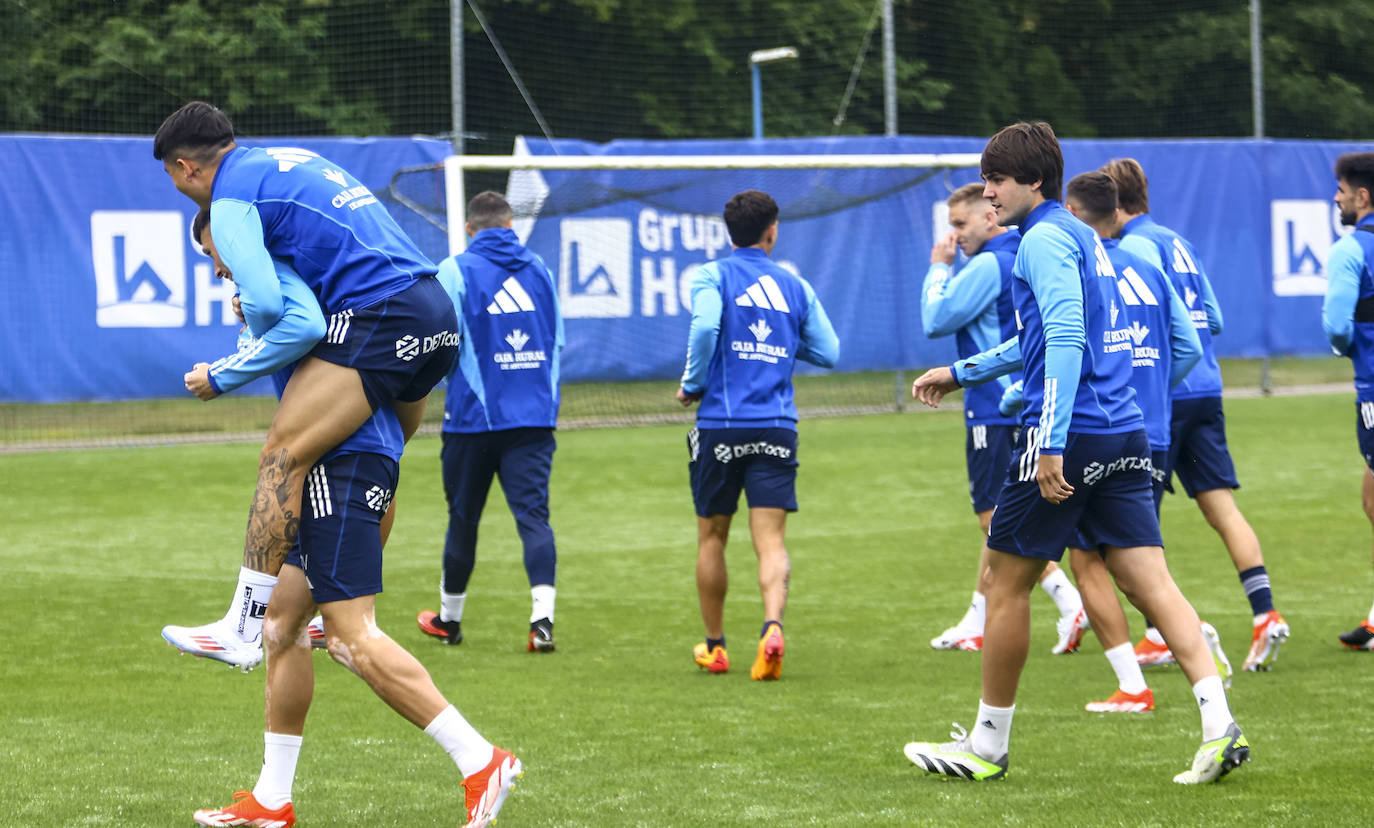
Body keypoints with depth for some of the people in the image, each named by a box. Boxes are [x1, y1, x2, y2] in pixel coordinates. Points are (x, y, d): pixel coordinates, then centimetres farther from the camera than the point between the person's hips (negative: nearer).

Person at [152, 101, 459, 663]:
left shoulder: (231, 199, -1)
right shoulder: (295, 159, 27)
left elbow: (265, 302, -13)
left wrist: (258, 345, 9)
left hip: (377, 317, -9)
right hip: (438, 314, 9)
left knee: (284, 456, -12)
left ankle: (243, 628, -19)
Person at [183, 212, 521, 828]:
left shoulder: (271, 264, -6)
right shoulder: (295, 273, 25)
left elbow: (305, 324, -25)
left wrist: (221, 377, -14)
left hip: (343, 461, -11)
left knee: (352, 636, -13)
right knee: (282, 622, 12)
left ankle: (481, 762, -14)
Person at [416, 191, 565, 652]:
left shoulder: (456, 270, -5)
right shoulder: (539, 270, 9)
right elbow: (557, 340, 15)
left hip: (475, 415, -2)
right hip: (536, 416, 2)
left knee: (463, 516, 11)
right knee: (533, 513, -4)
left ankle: (449, 618, 26)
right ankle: (543, 617, -21)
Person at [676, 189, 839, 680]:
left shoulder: (712, 276, 0)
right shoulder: (795, 286, 10)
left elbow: (705, 327, -19)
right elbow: (828, 352, 11)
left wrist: (691, 385, -4)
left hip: (721, 424, -1)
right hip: (777, 428, 1)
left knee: (711, 537, 14)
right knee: (770, 538, -4)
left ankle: (714, 646, 23)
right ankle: (773, 626, -29)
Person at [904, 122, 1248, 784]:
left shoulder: (1044, 238, -9)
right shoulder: (1081, 237, 21)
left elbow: (1066, 339, -20)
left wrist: (1052, 442, -24)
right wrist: (962, 373, 40)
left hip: (1072, 432, -9)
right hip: (1125, 435, 9)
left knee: (1007, 582, 4)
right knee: (1150, 583, 1)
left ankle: (986, 747, 13)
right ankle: (1220, 728, -14)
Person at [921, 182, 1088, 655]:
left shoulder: (989, 266, -14)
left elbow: (935, 320, -12)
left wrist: (938, 269, 0)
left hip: (996, 408, -10)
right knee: (996, 519, 14)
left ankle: (1071, 604, -18)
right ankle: (976, 625, 20)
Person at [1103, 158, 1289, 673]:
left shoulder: (1134, 246, -8)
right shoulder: (1177, 242, 18)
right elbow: (1213, 319, 20)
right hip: (1206, 389, 8)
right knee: (1222, 508, 2)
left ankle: (1159, 635, 3)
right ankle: (1265, 615, -10)